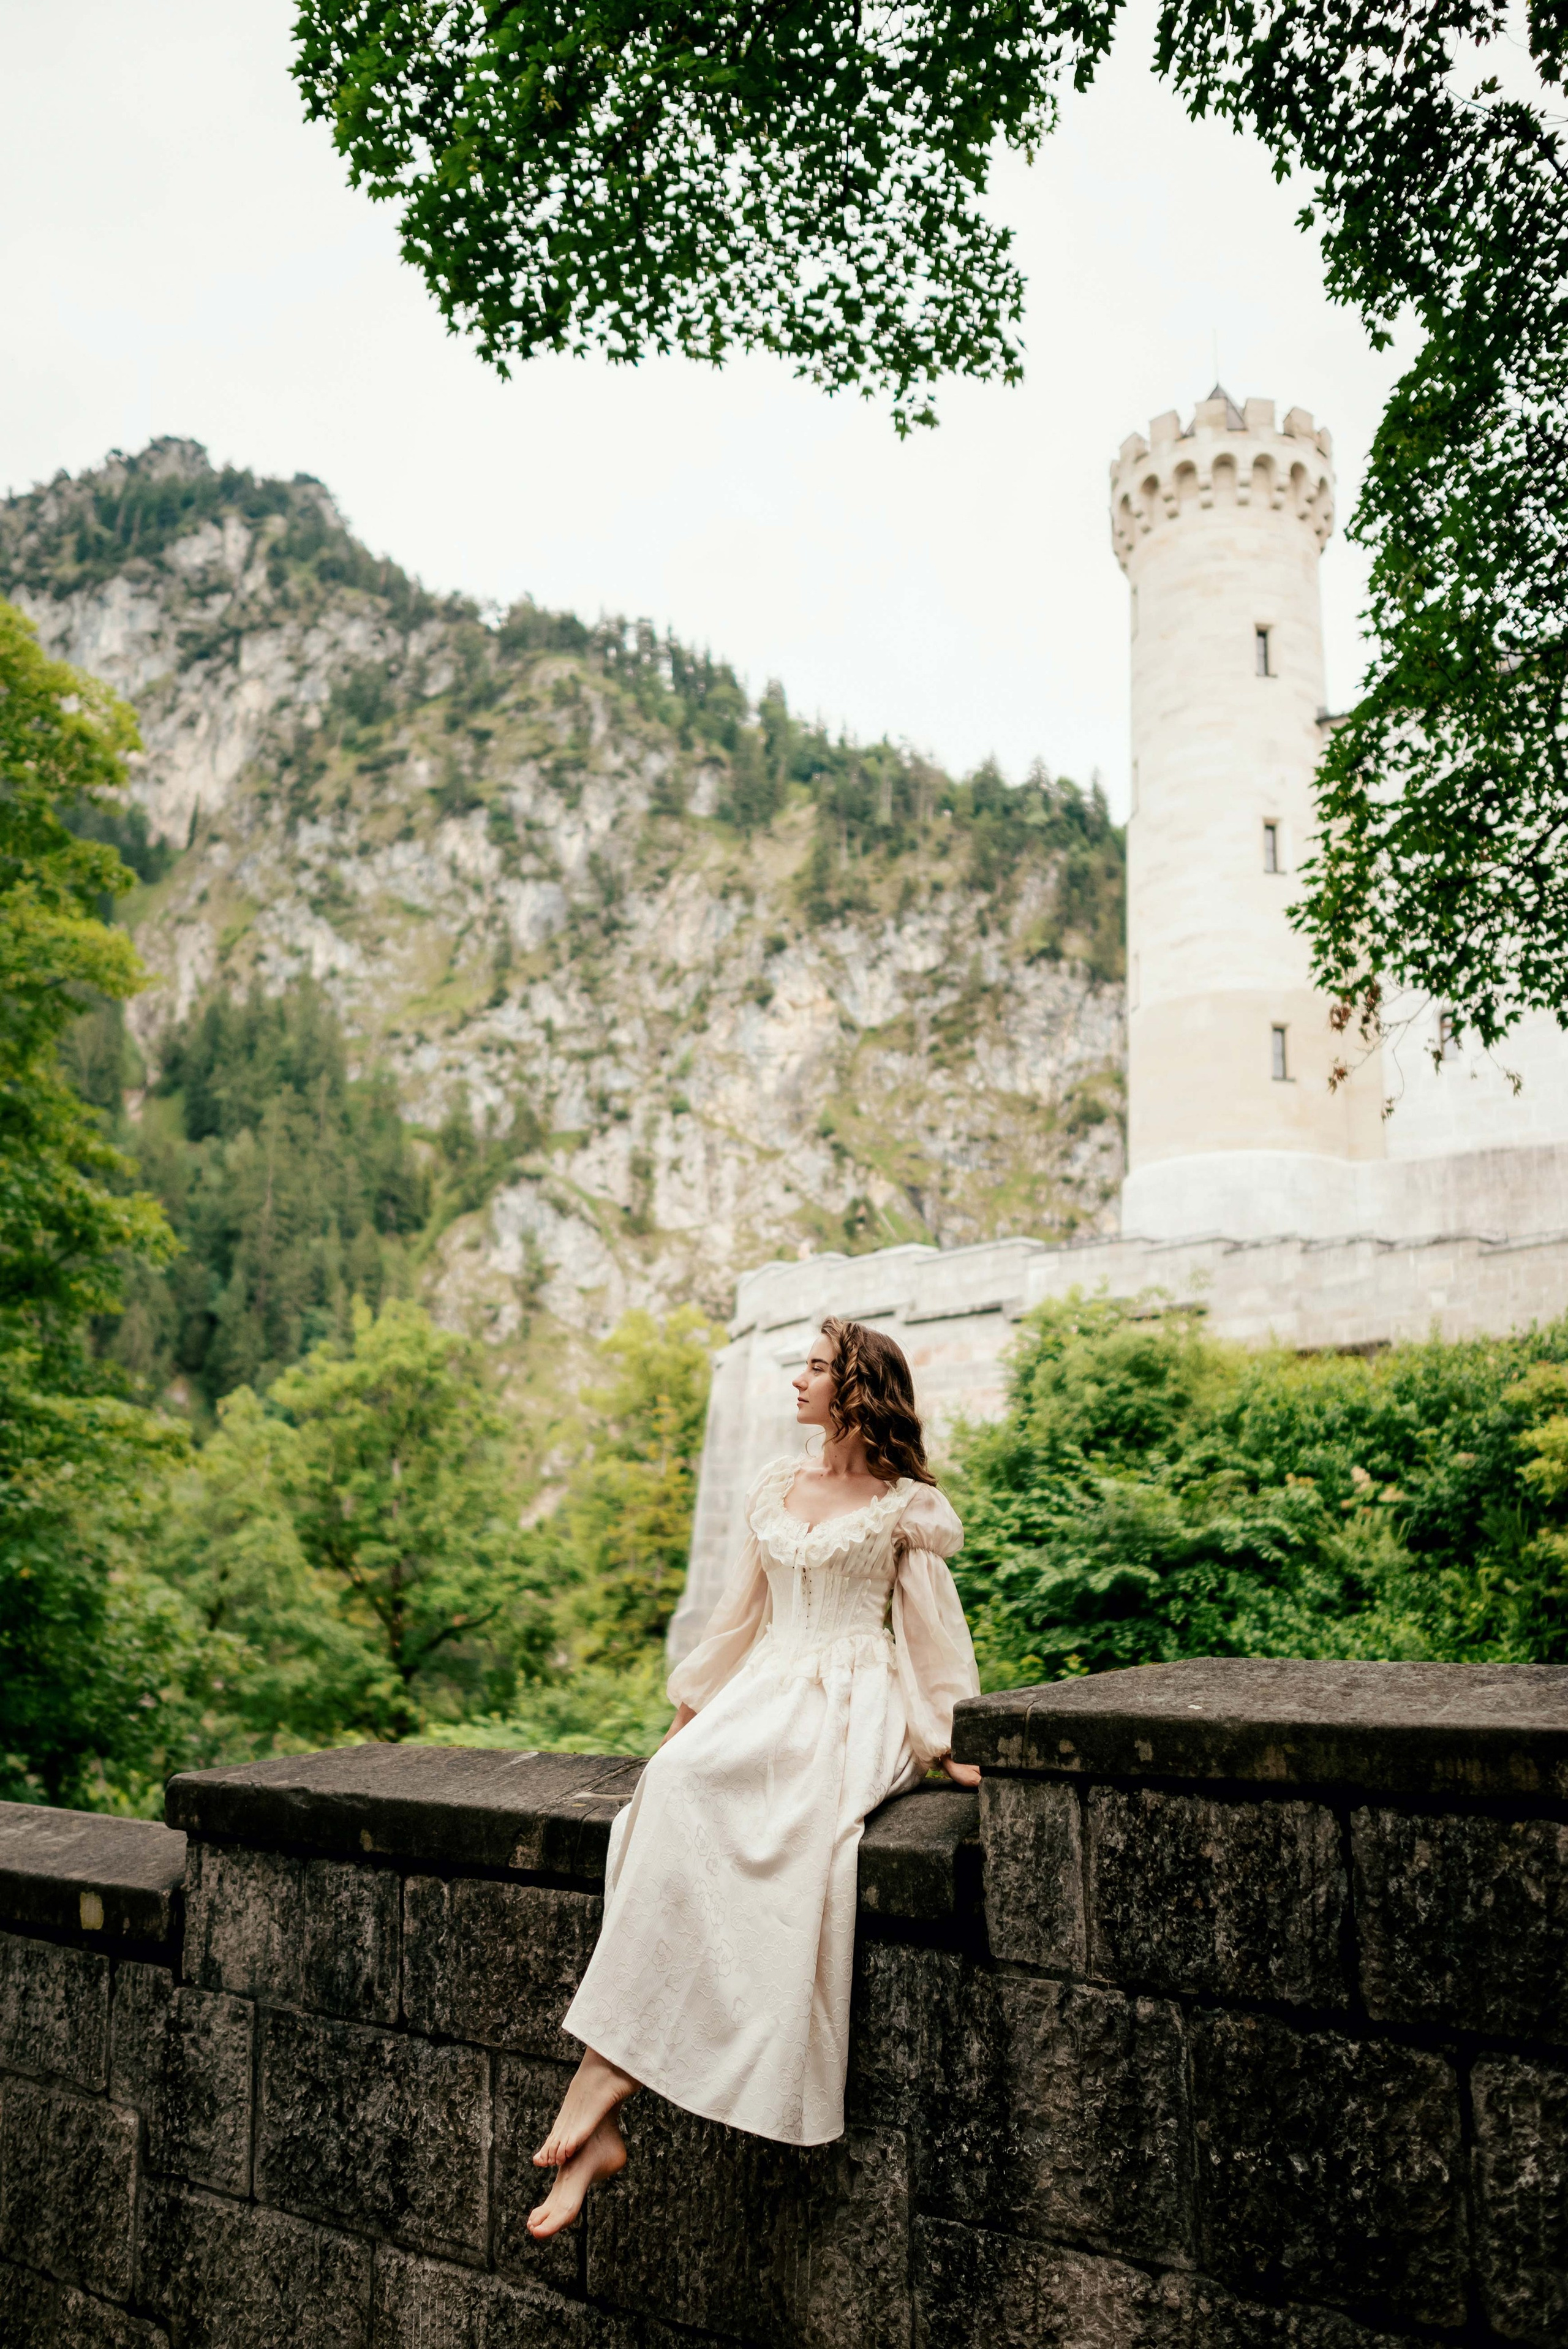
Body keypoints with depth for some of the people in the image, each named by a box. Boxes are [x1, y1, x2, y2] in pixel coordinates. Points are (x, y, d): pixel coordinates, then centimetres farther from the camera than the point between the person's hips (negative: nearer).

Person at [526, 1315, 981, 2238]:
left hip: (855, 1706, -4)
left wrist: (943, 1745, -3)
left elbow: (934, 1632, 5)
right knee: (674, 1789, -28)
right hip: (766, 1694, 4)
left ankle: (602, 2080, -30)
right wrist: (691, 1706, 19)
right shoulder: (777, 1488, 18)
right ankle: (595, 2128, -30)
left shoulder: (906, 1506, 4)